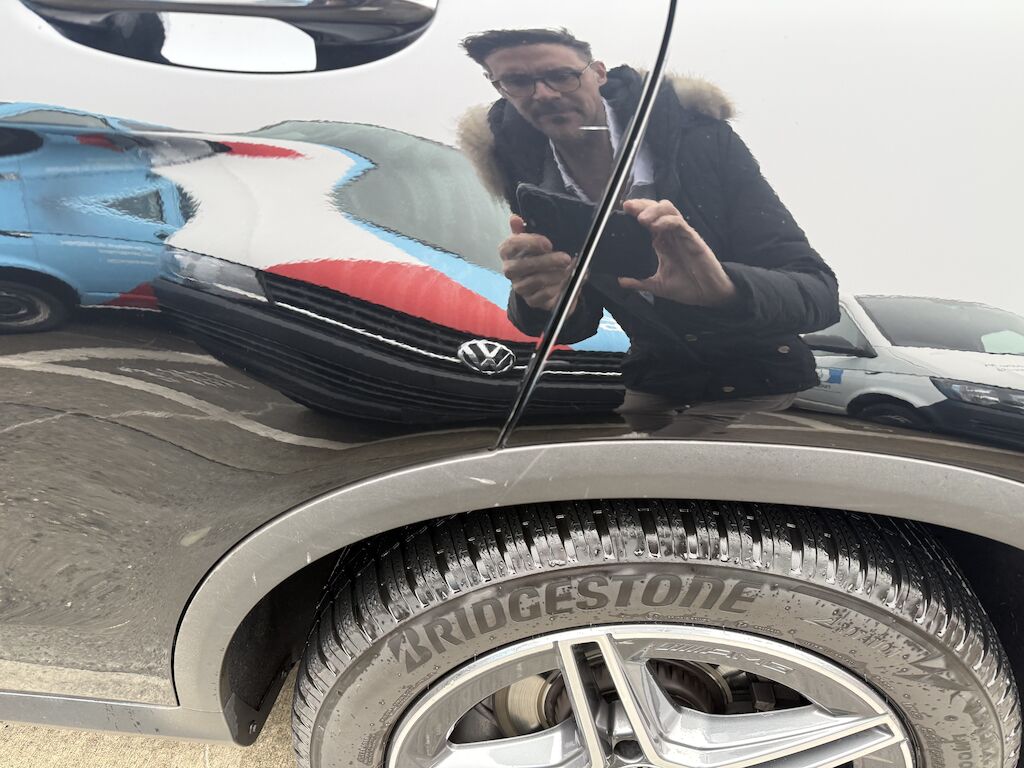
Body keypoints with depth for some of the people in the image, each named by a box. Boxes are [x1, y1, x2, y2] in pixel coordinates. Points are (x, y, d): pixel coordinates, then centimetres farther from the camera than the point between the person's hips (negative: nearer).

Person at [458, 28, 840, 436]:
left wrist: (725, 288, -47)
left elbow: (820, 292, -24)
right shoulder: (527, 171, -9)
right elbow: (576, 326, -2)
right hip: (654, 390, 4)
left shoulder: (702, 141, -20)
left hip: (761, 390, -3)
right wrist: (541, 300, -28)